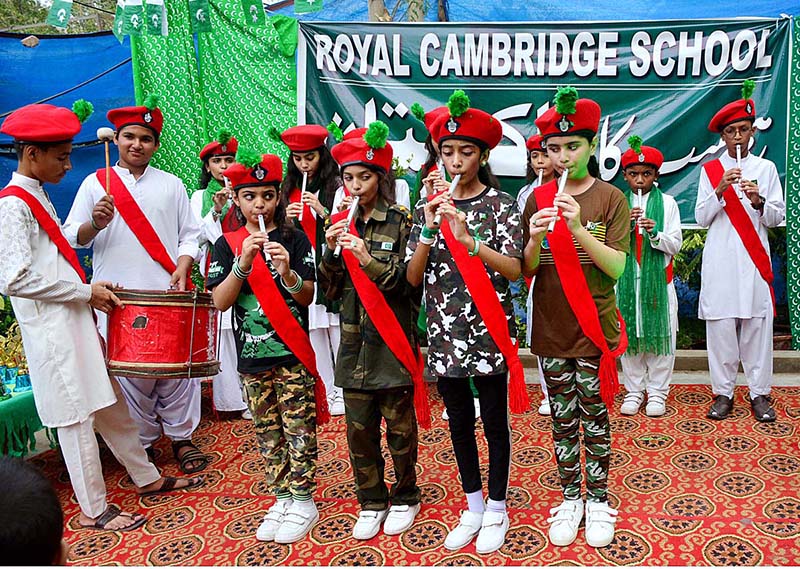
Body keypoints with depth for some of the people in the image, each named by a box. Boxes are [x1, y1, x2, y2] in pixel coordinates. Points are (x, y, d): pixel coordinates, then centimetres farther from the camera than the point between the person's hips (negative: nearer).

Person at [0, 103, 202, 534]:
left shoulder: (38, 197, 15)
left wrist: (90, 289, 9)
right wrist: (86, 292, -16)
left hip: (75, 324, 9)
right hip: (52, 332, -9)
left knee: (111, 405, 17)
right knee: (77, 418, 1)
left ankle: (147, 478, 31)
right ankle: (94, 510, 15)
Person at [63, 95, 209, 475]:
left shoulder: (170, 185, 12)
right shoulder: (95, 183, 9)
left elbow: (190, 234, 11)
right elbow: (72, 238, 6)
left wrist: (182, 269, -6)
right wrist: (95, 224, -15)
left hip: (169, 296, 1)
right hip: (118, 299, -1)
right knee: (129, 371, 1)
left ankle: (181, 436, 17)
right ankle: (142, 443, 17)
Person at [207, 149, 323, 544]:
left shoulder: (293, 238, -3)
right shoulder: (227, 244, 3)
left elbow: (308, 296, -6)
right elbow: (220, 301, -7)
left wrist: (287, 273, -25)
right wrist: (243, 263, -20)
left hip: (292, 352, -2)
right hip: (252, 355, 3)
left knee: (299, 430, 3)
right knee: (268, 433, 12)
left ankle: (303, 502, 16)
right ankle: (282, 498, 26)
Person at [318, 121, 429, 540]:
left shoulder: (401, 222, -5)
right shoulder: (341, 224, 8)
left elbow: (409, 282, -11)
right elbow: (330, 290, 7)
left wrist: (370, 260, -24)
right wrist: (332, 252, -10)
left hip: (392, 341, -4)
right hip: (355, 341, 4)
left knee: (400, 426, 8)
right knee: (359, 429, 10)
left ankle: (405, 498, 27)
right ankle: (371, 501, 26)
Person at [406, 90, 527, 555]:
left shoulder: (501, 204, -4)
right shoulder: (430, 208, 6)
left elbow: (514, 270, -14)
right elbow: (413, 278, 0)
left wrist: (468, 240, -27)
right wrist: (430, 230, -14)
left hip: (488, 330, -3)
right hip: (445, 333, 4)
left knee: (494, 421, 8)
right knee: (460, 422, 14)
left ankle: (496, 509, 26)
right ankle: (473, 506, 31)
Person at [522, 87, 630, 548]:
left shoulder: (611, 199, -4)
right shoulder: (539, 199, 2)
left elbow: (618, 268, -13)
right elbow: (526, 271, 1)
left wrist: (578, 229, -26)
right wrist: (534, 239, -20)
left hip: (595, 328, -2)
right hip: (551, 329, 2)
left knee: (595, 417, 8)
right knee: (563, 419, 12)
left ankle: (598, 499, 25)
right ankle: (570, 498, 26)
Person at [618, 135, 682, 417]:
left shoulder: (667, 202, 3)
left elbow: (676, 245, -1)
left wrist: (656, 233, -19)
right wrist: (627, 224, -14)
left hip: (658, 278, -1)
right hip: (627, 278, 1)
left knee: (660, 335, 3)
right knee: (629, 334, 5)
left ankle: (657, 392, 15)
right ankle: (634, 391, 17)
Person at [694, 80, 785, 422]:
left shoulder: (766, 168, 10)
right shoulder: (710, 170, 9)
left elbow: (777, 217, 5)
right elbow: (701, 218, 2)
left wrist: (758, 200, -14)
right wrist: (720, 190, -13)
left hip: (754, 259, 0)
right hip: (719, 261, 0)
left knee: (757, 325, -1)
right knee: (720, 326, -1)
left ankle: (760, 394, 9)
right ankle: (723, 393, 8)